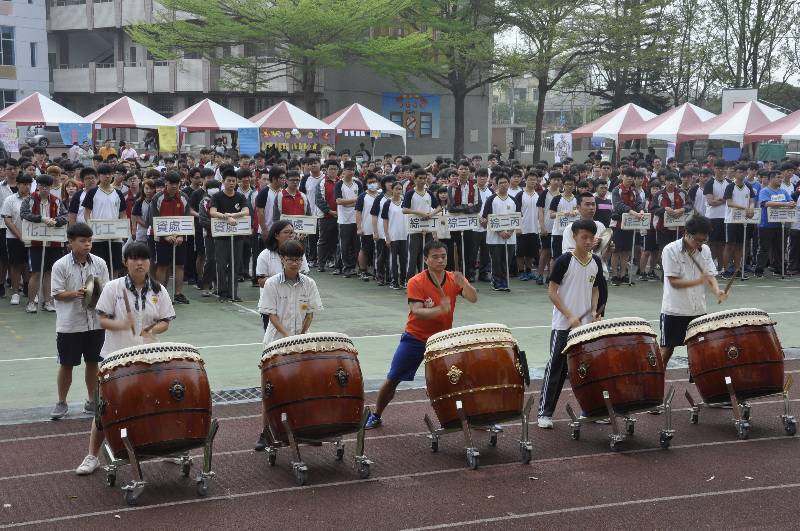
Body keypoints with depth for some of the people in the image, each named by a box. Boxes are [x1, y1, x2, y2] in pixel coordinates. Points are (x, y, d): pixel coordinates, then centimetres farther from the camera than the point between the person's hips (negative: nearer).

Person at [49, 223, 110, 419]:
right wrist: (75, 294, -24)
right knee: (66, 364, 8)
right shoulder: (61, 266, -7)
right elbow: (57, 293, -8)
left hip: (96, 323, 3)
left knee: (93, 362, 12)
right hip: (69, 325, -3)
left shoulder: (99, 263, 1)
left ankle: (92, 401, 26)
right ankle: (61, 403, 21)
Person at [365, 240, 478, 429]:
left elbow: (473, 299, -21)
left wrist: (463, 284, -41)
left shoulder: (454, 279, -6)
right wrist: (440, 309, -44)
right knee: (392, 380, 3)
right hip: (415, 338, -2)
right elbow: (417, 312, -27)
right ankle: (376, 417, 23)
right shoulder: (416, 282, -16)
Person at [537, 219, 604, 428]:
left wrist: (593, 311, -3)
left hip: (586, 324, 5)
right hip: (563, 325, -5)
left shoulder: (596, 262, 5)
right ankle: (545, 413, 4)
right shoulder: (564, 261, -12)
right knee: (556, 367, -2)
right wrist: (569, 316, -17)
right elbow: (552, 291, -11)